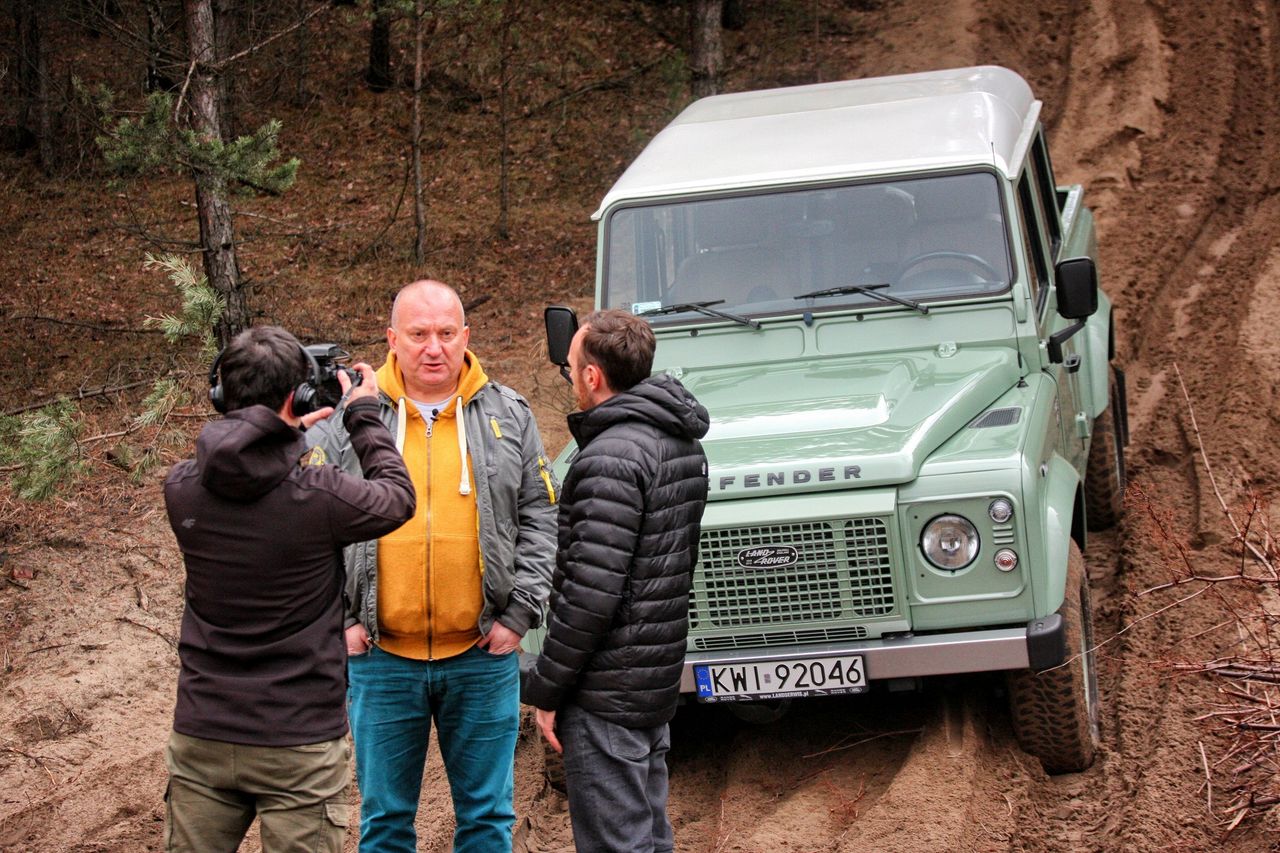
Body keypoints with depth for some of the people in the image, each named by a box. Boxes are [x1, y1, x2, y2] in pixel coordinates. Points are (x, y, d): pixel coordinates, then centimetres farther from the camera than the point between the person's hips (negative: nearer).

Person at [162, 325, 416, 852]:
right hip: (299, 744, -4)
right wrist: (364, 416, 14)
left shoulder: (180, 489, -6)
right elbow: (398, 498, 3)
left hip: (201, 735, 4)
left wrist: (286, 434, 18)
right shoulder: (317, 496, -18)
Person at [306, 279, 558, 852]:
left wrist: (519, 614, -2)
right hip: (381, 658, 0)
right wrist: (337, 621, -5)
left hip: (483, 655, 1)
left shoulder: (508, 416, 4)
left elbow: (540, 517, 6)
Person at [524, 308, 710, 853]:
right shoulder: (681, 442, 9)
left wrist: (545, 689, -15)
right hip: (660, 675, 9)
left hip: (606, 690, -9)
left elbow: (590, 594, -24)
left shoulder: (612, 457, -21)